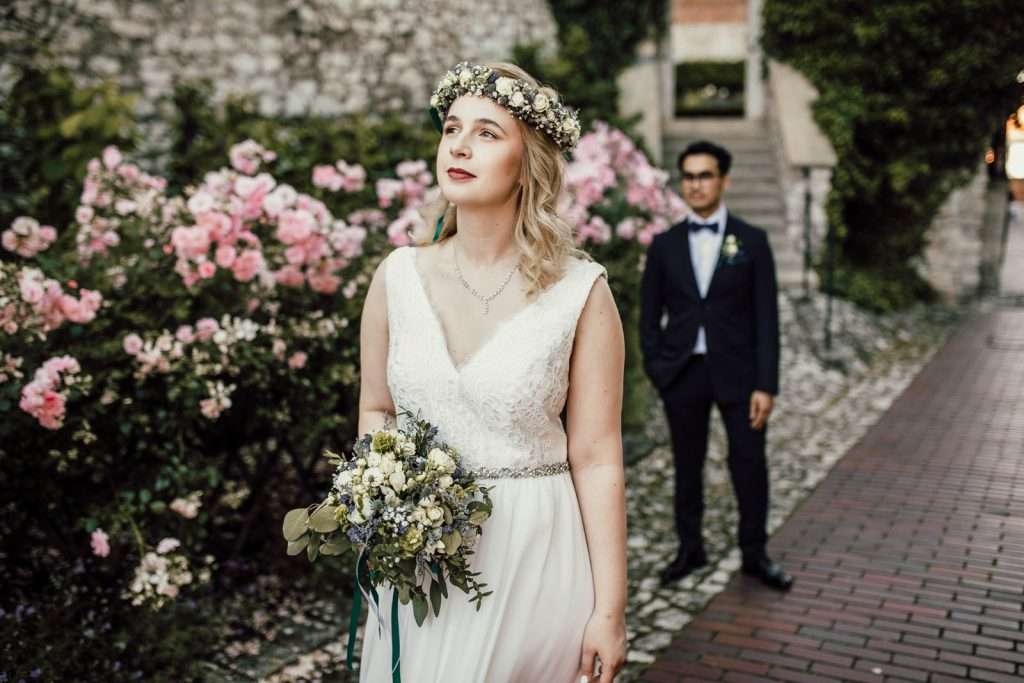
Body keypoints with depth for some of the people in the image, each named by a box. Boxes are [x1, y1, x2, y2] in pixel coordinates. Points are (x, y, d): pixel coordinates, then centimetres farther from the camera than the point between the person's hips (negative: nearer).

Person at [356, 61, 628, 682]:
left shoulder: (581, 292, -10)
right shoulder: (399, 277, -2)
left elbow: (597, 460, -9)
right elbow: (375, 411, 10)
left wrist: (609, 611, -7)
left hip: (534, 555, -2)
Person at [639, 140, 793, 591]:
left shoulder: (751, 241, 0)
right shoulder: (665, 245, 5)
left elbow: (766, 317, -3)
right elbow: (649, 315, 9)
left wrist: (766, 384, -8)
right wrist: (656, 369, -1)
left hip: (737, 371, -1)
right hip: (683, 373, 2)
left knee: (750, 464, 3)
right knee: (687, 465, 10)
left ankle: (754, 554, 20)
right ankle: (690, 549, 24)